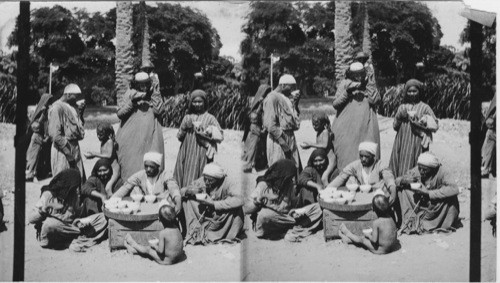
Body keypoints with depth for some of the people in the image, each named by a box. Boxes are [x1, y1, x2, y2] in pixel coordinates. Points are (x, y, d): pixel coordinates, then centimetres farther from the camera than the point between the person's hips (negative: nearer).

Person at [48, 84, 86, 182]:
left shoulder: (71, 107, 14)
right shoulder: (57, 108, -13)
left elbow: (77, 126, 22)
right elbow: (55, 134, -19)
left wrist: (80, 113, 7)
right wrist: (68, 151, -19)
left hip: (75, 147, 9)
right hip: (63, 150, -9)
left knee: (79, 180, 8)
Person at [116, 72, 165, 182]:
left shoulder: (155, 95, 9)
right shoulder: (130, 94, 7)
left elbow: (159, 111, -8)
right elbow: (119, 113, -2)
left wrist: (152, 95, -7)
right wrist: (133, 101, -12)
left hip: (149, 137, 0)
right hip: (130, 137, 0)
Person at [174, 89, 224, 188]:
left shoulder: (210, 118, 1)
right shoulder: (187, 117, 11)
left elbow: (220, 137, -5)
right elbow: (179, 136, 13)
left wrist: (203, 132, -12)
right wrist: (185, 128, -5)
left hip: (202, 155, -3)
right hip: (186, 154, 3)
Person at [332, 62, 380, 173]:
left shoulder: (370, 84, 9)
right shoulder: (345, 84, 6)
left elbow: (375, 100, -7)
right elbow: (335, 104, -1)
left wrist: (368, 84, -7)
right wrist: (347, 91, -11)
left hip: (366, 128, 1)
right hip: (346, 128, -1)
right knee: (346, 154, -5)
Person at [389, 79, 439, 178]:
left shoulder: (424, 108, 2)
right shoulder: (402, 107, 12)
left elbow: (434, 126, -4)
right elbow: (395, 126, 11)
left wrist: (416, 120, -11)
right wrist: (400, 117, -8)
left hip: (417, 144, -3)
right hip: (402, 143, 3)